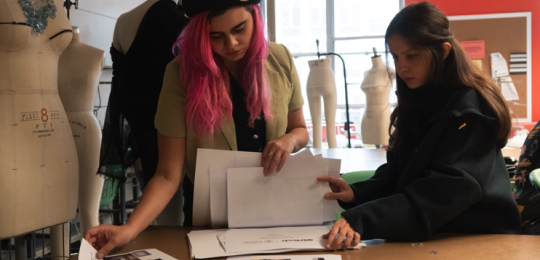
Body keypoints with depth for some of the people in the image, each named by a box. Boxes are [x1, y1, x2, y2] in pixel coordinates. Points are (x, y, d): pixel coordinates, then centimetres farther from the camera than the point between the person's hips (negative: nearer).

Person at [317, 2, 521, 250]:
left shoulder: (470, 112, -17)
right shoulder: (417, 103, 6)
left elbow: (445, 192, -27)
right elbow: (398, 172, 6)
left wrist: (362, 220, -37)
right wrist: (357, 193, -14)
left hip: (475, 239, -6)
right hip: (426, 234, 6)